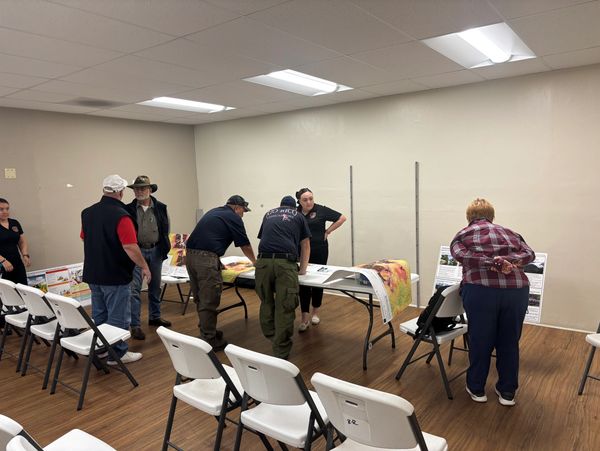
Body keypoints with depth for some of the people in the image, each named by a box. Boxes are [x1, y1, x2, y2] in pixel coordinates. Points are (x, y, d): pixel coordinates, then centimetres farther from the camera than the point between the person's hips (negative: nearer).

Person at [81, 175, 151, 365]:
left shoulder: (87, 212, 5)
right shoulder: (120, 215, -20)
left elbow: (85, 239, 17)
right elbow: (130, 247, -23)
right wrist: (145, 267, -12)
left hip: (93, 274, 8)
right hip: (115, 275, -8)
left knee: (99, 314, 18)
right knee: (118, 317, 3)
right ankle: (117, 353, 11)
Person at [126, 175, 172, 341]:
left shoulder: (160, 208, 0)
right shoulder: (129, 209, -4)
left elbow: (165, 229, 7)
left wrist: (164, 248, 4)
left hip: (155, 251, 3)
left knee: (155, 286, 15)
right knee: (134, 288, -4)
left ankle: (155, 316, 31)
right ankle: (135, 325, 1)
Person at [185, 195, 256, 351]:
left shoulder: (213, 212, 24)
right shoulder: (234, 218, 2)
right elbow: (245, 245, 9)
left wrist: (217, 262, 36)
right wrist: (255, 262, 27)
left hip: (190, 255, 8)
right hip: (206, 258, -8)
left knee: (200, 299, 18)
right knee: (209, 302, 0)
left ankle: (206, 331, 31)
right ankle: (209, 341, 7)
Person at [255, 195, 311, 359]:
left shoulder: (269, 214, 30)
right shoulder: (298, 216, 23)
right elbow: (305, 246, 25)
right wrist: (302, 269, 37)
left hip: (263, 261, 3)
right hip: (286, 263, -3)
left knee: (266, 302, 20)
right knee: (284, 308, 1)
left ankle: (270, 337, 36)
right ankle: (280, 352, 5)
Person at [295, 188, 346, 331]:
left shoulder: (321, 210, -7)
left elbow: (342, 218, -2)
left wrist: (327, 231, -5)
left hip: (319, 251, -1)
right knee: (303, 282, -1)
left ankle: (315, 312, 27)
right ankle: (305, 318, 4)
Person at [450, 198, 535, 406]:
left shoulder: (463, 235, 14)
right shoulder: (509, 233, 24)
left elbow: (460, 254, -6)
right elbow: (529, 254, 10)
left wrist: (493, 263, -11)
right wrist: (510, 261, -3)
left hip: (482, 289, -3)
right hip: (517, 289, 3)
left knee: (480, 341, 15)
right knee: (509, 342, 19)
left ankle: (476, 388, 32)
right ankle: (507, 392, 33)